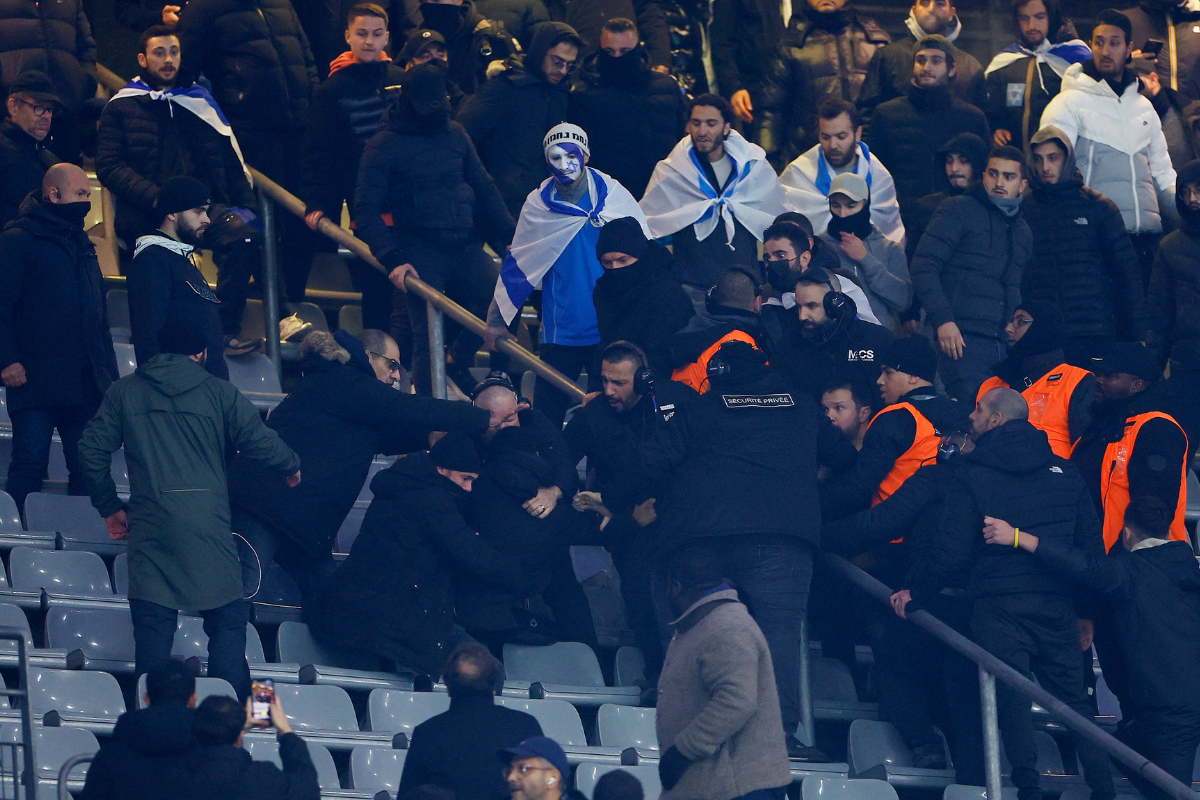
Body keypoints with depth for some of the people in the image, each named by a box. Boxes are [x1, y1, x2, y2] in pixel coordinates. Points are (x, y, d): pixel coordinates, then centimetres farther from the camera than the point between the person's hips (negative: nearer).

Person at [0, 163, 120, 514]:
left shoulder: (82, 244, 21)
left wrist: (110, 372, 18)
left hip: (87, 385, 7)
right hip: (37, 380, -7)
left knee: (87, 468, 5)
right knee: (30, 462, -10)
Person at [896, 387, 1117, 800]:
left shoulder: (972, 471, -2)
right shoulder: (1062, 470, 11)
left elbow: (953, 548, -8)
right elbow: (1092, 545, 11)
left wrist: (915, 592, 5)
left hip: (999, 605, -4)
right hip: (1057, 605, 4)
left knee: (1011, 701, -2)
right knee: (1074, 698, 11)